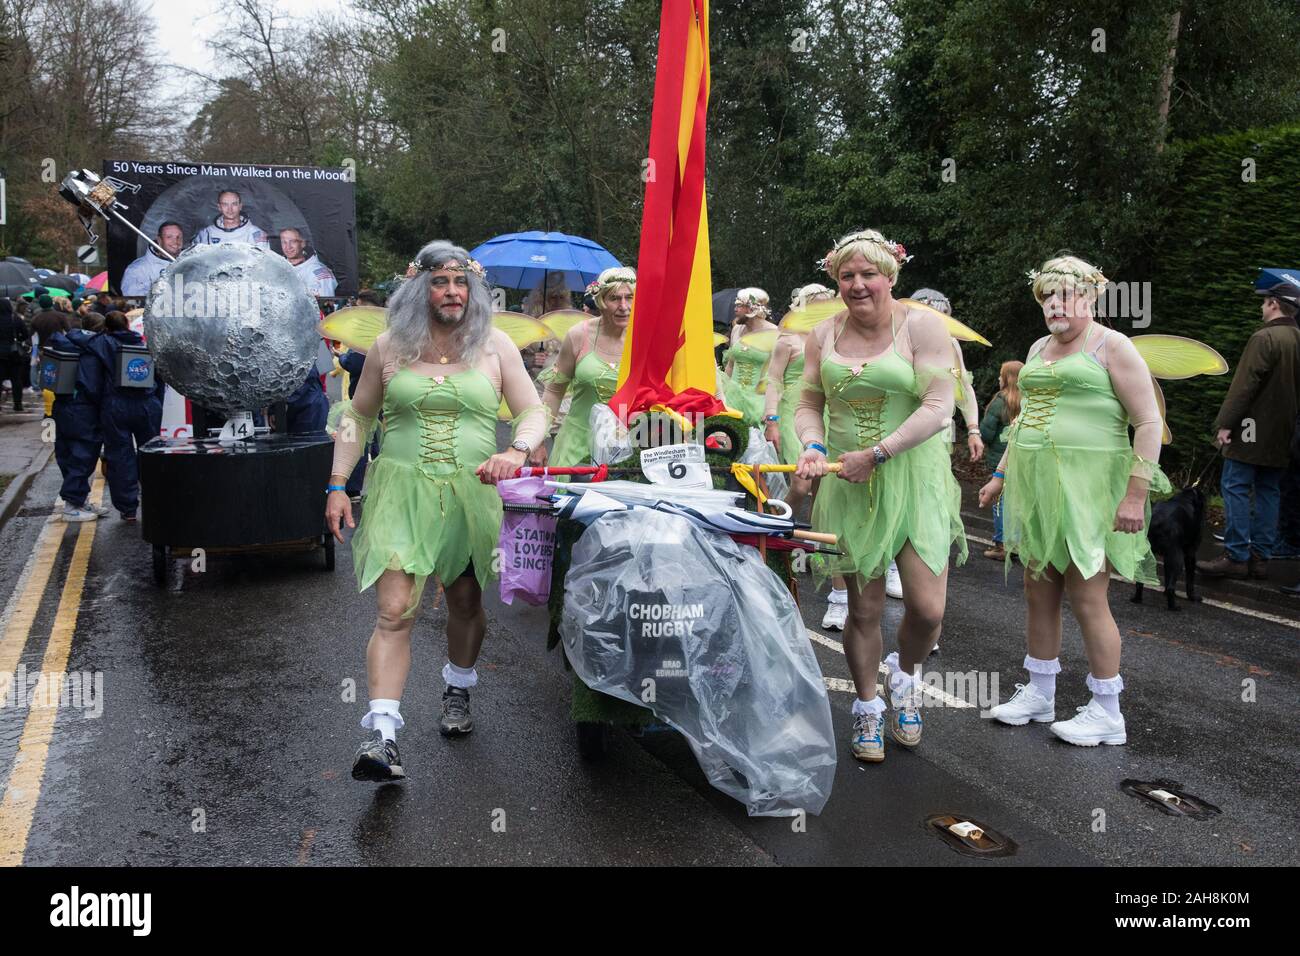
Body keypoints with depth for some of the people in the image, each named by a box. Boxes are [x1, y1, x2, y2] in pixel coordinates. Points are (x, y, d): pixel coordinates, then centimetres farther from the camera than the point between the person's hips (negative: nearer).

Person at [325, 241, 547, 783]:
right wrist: (337, 485, 5)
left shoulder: (494, 346, 4)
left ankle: (457, 691, 41)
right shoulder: (390, 347, 5)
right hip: (402, 491, -1)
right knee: (395, 611, -12)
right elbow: (357, 417, 12)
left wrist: (517, 452, -21)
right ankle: (382, 734, -11)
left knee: (466, 603, 15)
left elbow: (534, 412, 1)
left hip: (472, 493, 1)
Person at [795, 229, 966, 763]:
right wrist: (814, 446, -8)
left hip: (914, 482, -2)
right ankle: (867, 706, 28)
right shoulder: (823, 335, 7)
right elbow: (810, 404, 13)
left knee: (927, 608, -7)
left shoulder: (922, 326, -5)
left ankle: (904, 673, 27)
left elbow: (938, 407, -12)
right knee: (863, 608, 7)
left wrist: (876, 454, -17)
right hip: (849, 488, 2)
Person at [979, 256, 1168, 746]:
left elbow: (1149, 423, -9)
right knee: (1038, 594, 10)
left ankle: (1107, 713, 7)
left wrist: (1136, 493, -16)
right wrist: (1000, 475, 22)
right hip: (1034, 485, 7)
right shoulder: (1038, 348, 18)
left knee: (1086, 598, -5)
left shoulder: (1112, 346, -4)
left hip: (1089, 485, -7)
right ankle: (1039, 693, 23)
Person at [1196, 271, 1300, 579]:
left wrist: (1225, 423, -16)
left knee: (1235, 487, -4)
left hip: (1254, 431, -8)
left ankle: (1236, 556, -6)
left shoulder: (1264, 338, -14)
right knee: (1269, 491, 11)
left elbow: (1244, 385, -18)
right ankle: (1260, 556, 14)